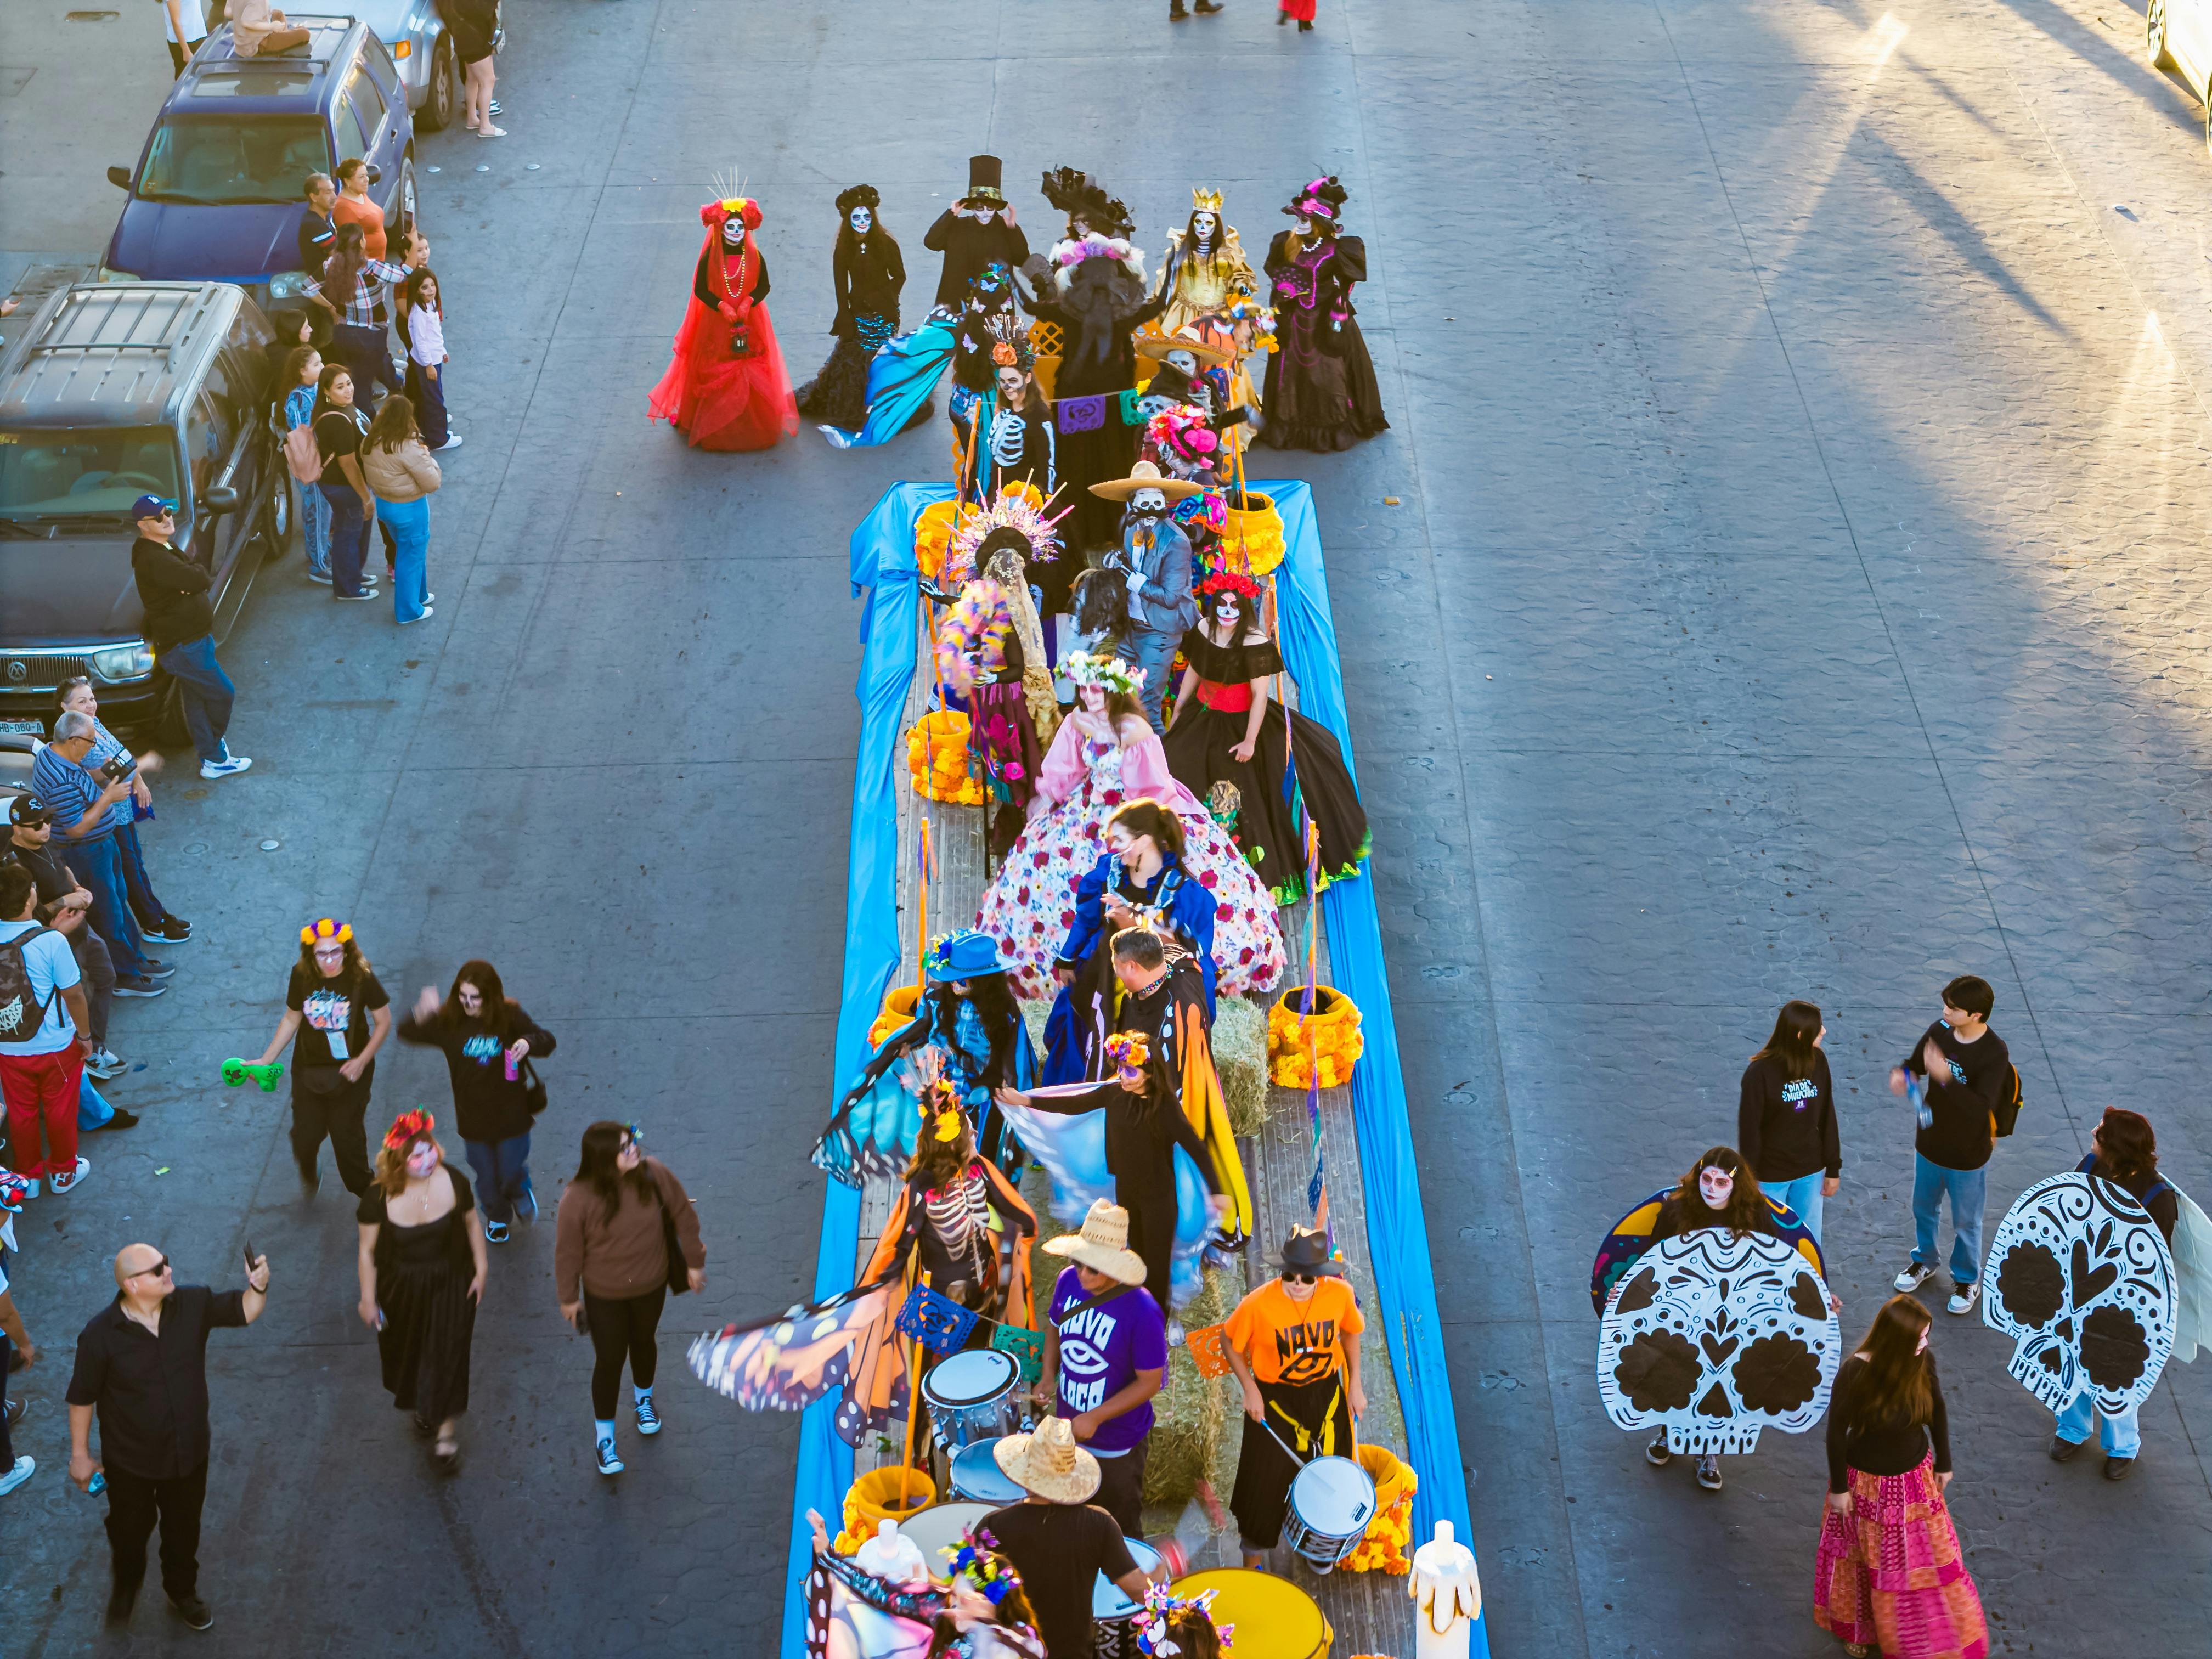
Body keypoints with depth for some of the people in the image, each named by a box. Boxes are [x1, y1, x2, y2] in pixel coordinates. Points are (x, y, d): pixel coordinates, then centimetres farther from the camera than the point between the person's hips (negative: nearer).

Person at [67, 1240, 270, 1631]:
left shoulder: (193, 1303, -18)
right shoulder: (101, 1335, -26)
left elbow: (244, 1311, -8)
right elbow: (82, 1397, -14)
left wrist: (258, 1287, -31)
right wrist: (80, 1455, -5)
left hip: (189, 1452, 3)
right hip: (130, 1461, -3)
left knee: (184, 1529, 25)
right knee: (130, 1530, 22)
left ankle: (183, 1591, 53)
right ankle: (127, 1585, 55)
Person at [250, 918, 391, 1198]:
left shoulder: (361, 977, -19)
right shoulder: (301, 976, -11)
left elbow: (384, 1022, -9)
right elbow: (291, 1020, 4)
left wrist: (362, 1061, -18)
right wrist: (266, 1060, 5)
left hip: (350, 1070, -2)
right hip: (309, 1069, 2)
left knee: (347, 1134, 4)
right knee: (306, 1133, 5)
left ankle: (364, 1191, 28)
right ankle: (308, 1173, 41)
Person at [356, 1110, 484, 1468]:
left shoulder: (452, 1181, -21)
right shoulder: (379, 1197, -25)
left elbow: (472, 1223, -3)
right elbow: (367, 1250, -12)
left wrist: (481, 1269, 1)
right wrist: (368, 1298, -6)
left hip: (449, 1287, 0)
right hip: (402, 1290, 0)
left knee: (448, 1356, 4)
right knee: (410, 1355, 22)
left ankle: (447, 1431, 25)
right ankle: (421, 1406, 54)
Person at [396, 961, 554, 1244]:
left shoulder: (510, 1016, -16)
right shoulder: (448, 1021, -14)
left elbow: (547, 1040, -11)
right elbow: (406, 1033, -15)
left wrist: (529, 1043, -35)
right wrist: (423, 1013, -36)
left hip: (511, 1114, -1)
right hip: (473, 1118, 1)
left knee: (511, 1173, 12)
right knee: (486, 1178, 18)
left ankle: (520, 1193, 50)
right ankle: (497, 1218, 49)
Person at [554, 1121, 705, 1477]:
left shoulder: (654, 1175, -23)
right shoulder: (578, 1198, -31)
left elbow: (684, 1216, -6)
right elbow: (568, 1251, -16)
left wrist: (695, 1262, 3)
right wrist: (569, 1298, -4)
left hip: (651, 1286, 3)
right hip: (604, 1294, -3)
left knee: (643, 1342, 27)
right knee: (610, 1359, 9)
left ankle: (643, 1397, 59)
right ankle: (603, 1435, 33)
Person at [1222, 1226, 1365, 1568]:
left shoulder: (1340, 1295, -18)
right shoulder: (1259, 1303, -27)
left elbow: (1350, 1333, 3)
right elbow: (1230, 1343, -9)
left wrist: (1355, 1386, 4)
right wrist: (1250, 1390, -14)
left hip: (1326, 1395, 3)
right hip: (1274, 1399, -3)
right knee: (1265, 1479, 4)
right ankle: (1253, 1558, 27)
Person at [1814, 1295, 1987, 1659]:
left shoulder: (1924, 1361, -19)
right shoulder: (1855, 1373, -31)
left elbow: (1937, 1411, 0)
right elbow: (1836, 1431, -19)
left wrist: (1944, 1463, 10)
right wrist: (1838, 1488, -11)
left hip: (1915, 1479, 4)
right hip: (1867, 1485, -3)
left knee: (1925, 1562, 19)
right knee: (1866, 1560, 20)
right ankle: (1857, 1627, 47)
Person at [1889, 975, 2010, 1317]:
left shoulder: (1995, 1054, -29)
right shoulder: (1939, 1031, -12)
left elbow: (1981, 1107, -36)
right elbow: (1914, 1063, 4)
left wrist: (1945, 1076, -46)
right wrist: (1900, 1074, -20)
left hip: (1967, 1156, -5)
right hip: (1929, 1145, 5)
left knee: (1966, 1223, 15)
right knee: (1924, 1209, 26)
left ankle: (1967, 1281, 38)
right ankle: (1924, 1261, 51)